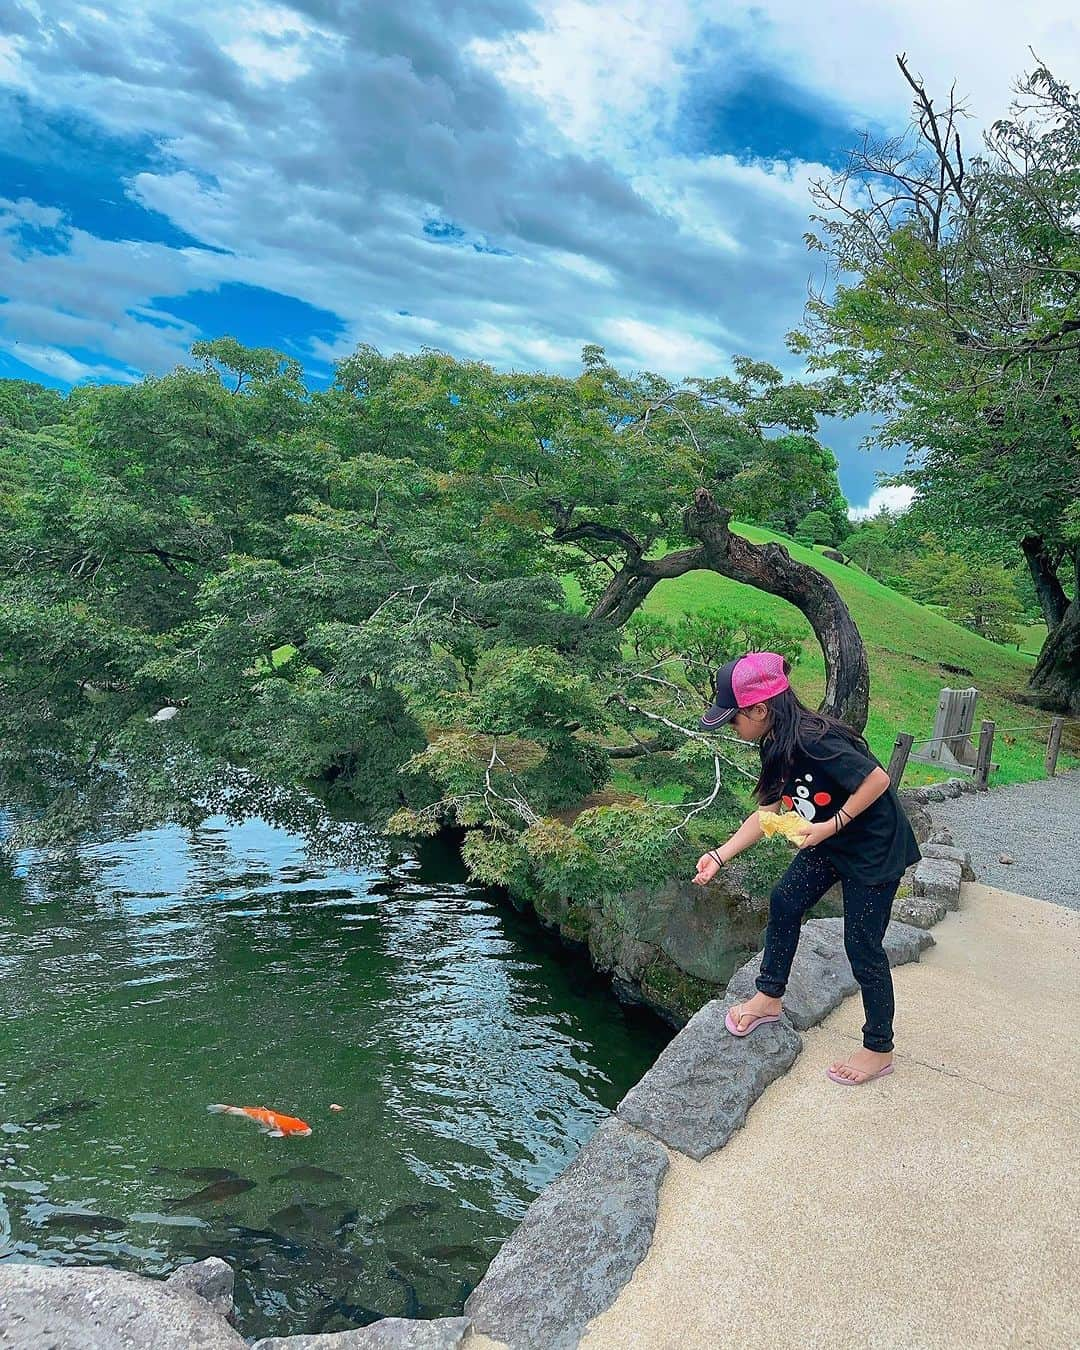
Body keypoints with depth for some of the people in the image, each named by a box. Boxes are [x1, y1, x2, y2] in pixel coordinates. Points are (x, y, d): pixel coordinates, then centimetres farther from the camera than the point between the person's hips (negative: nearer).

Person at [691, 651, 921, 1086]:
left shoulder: (813, 740, -32)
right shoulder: (776, 747, -3)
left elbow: (877, 779, -29)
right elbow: (767, 813, 2)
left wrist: (830, 826, -26)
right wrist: (720, 855, -2)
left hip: (875, 849, -9)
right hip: (830, 843, 9)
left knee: (862, 946, 1)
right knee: (785, 901, 10)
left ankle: (879, 1050, 20)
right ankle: (770, 996, 29)